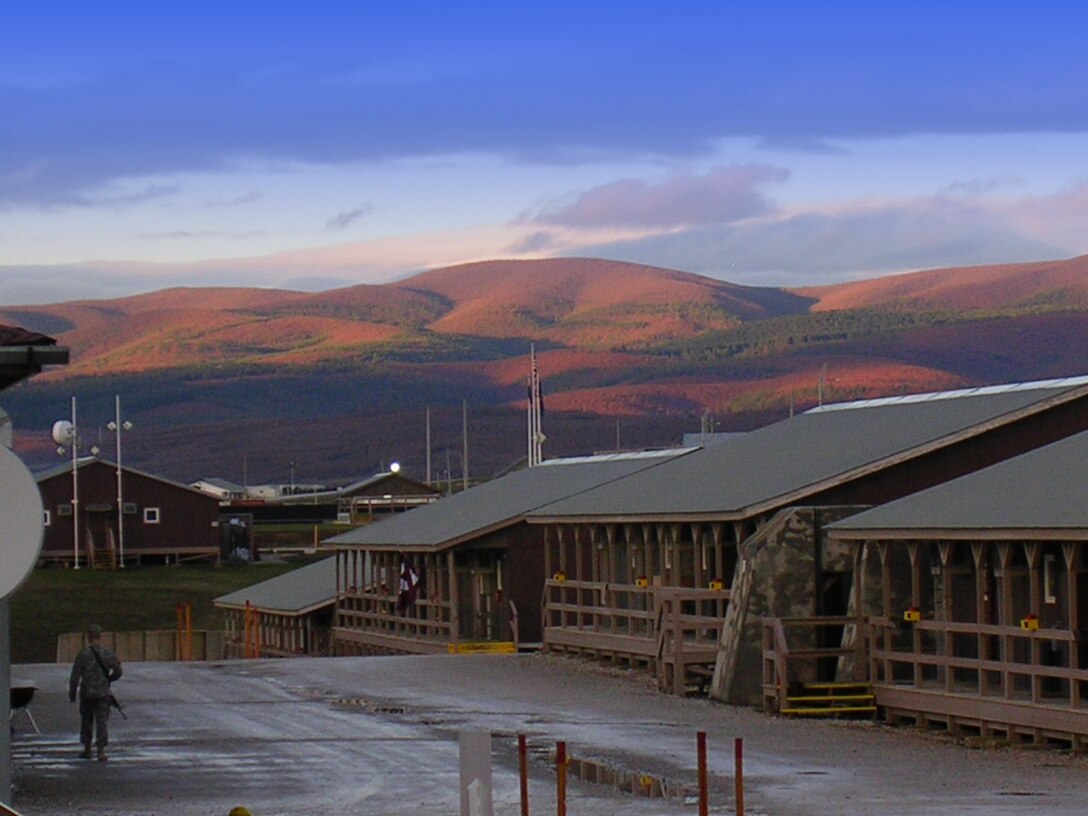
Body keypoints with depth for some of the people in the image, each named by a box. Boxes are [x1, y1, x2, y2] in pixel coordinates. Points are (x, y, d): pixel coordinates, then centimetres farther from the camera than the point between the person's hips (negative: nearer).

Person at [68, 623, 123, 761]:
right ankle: (101, 751, -12)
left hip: (87, 693, 0)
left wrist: (72, 693, 1)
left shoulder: (83, 654, -7)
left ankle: (87, 750, 24)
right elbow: (118, 671, -1)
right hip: (103, 693, 0)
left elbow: (75, 676, -8)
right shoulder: (108, 654, -3)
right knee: (102, 722, -1)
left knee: (86, 721, 16)